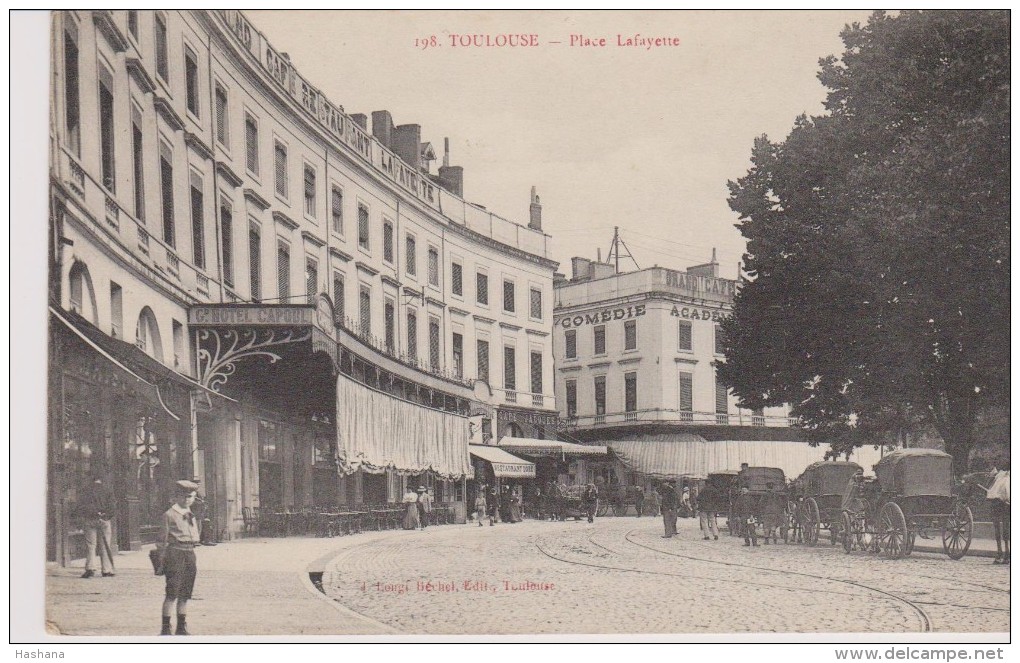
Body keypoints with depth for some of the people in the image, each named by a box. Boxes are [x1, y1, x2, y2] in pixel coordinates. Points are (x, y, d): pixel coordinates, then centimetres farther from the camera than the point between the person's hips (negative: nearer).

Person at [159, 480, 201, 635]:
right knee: (172, 593, -9)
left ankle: (182, 627, 16)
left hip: (190, 553, 7)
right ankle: (166, 628, -7)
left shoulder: (192, 515, 16)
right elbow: (164, 539, -4)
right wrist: (164, 558, -6)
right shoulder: (169, 514, -3)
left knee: (185, 594, 9)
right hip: (175, 552, -6)